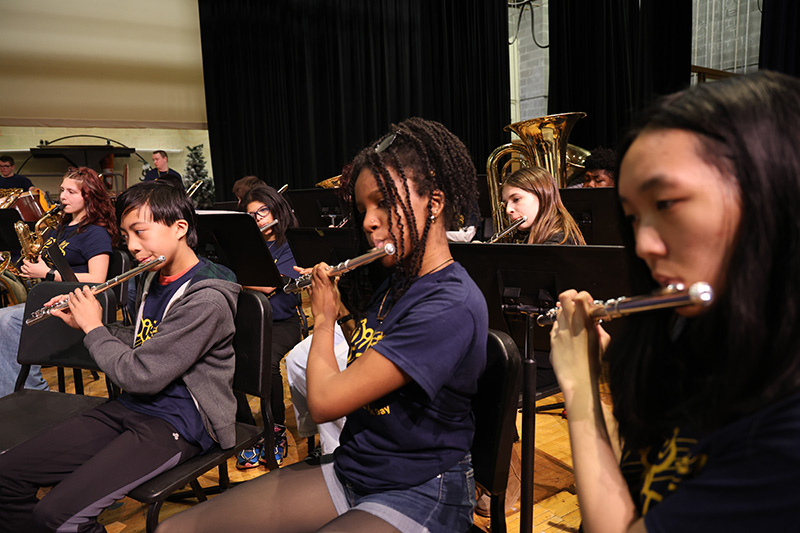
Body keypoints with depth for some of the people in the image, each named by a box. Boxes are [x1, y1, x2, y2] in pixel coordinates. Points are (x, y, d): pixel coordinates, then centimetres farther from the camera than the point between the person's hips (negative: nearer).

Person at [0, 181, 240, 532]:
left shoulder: (205, 300, -23)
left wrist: (94, 328, -7)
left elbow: (140, 375, -23)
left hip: (176, 424, -8)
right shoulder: (156, 277, 7)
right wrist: (83, 322, 9)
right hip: (130, 407, 9)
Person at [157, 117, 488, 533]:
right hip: (349, 470, 7)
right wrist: (339, 307, 8)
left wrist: (324, 318, -9)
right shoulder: (396, 280, 4)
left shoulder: (454, 306, -25)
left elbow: (324, 401, -26)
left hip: (418, 497, -7)